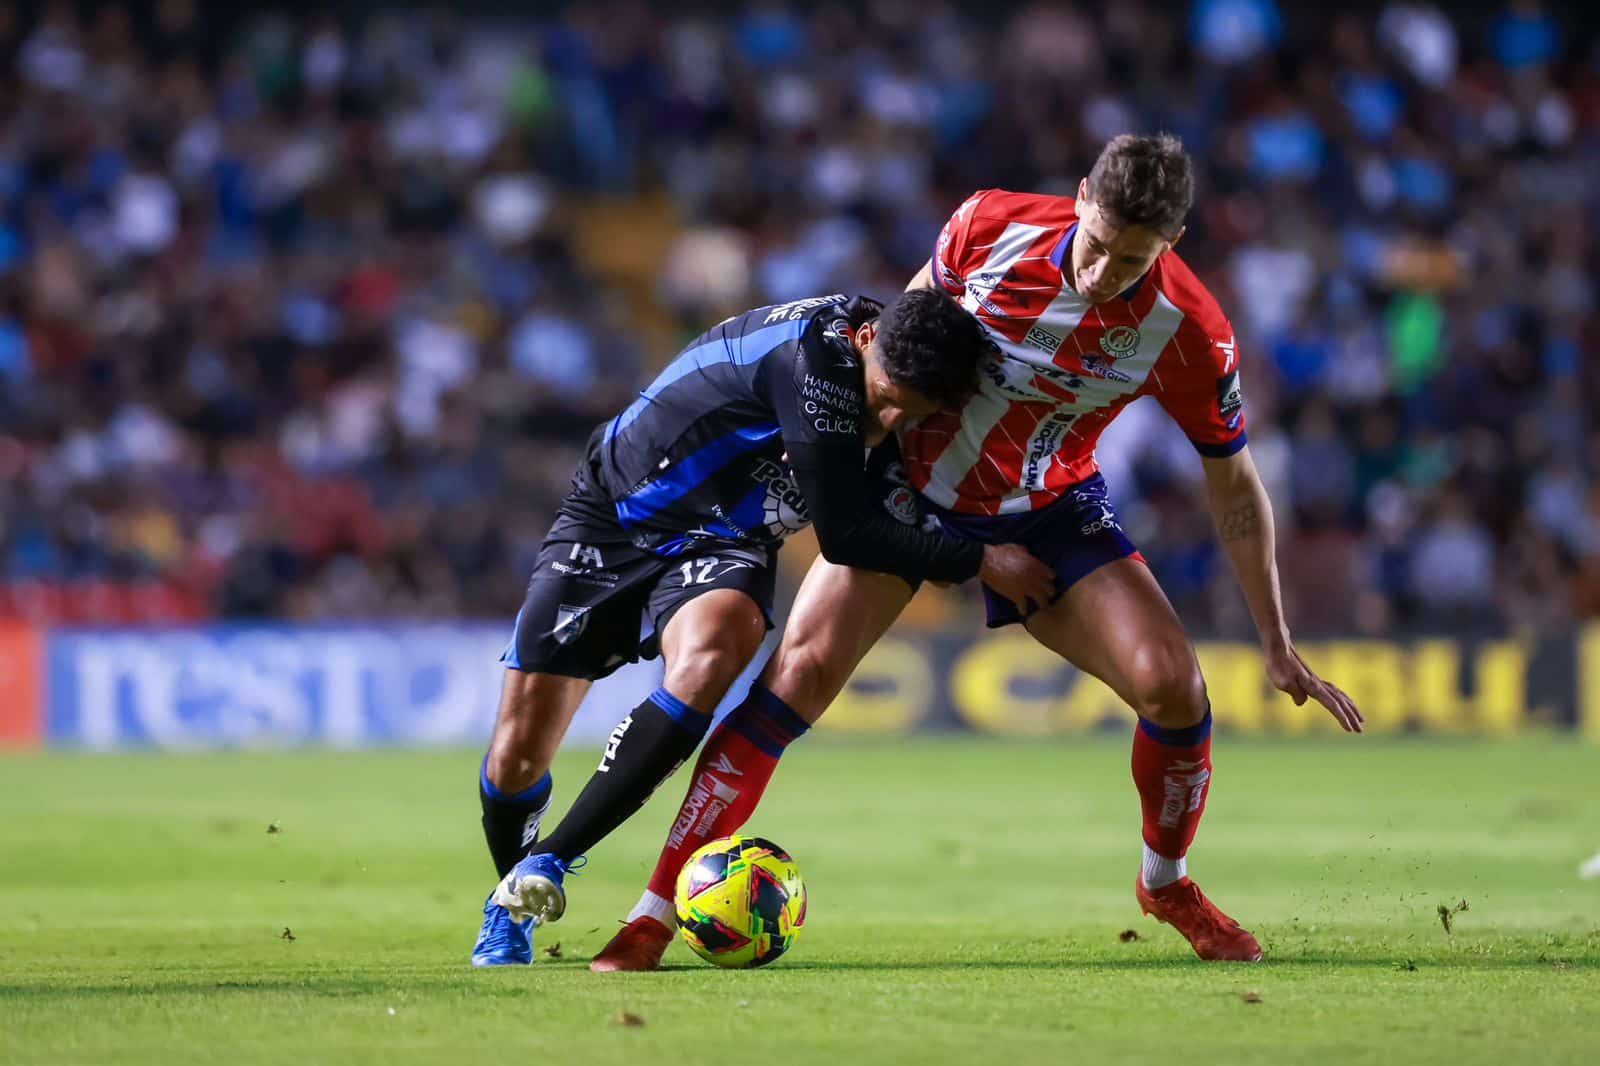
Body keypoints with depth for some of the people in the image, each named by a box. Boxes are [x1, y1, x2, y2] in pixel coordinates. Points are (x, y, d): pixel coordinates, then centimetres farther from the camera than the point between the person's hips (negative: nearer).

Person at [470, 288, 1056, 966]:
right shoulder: (815, 355, -32)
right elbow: (844, 534, -29)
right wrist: (981, 562, -23)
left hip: (717, 547, 4)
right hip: (610, 520, -4)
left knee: (712, 651, -32)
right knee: (517, 755, -6)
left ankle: (549, 859, -23)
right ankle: (509, 907, 28)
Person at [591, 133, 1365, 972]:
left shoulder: (1189, 336, -23)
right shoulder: (991, 225, -23)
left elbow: (1234, 490, -9)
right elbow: (910, 314, 0)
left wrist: (1277, 646, -6)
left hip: (1050, 509, 0)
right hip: (912, 479, 0)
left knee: (1172, 685, -16)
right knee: (803, 666, -16)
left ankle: (1167, 884, 15)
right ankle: (657, 912, -12)